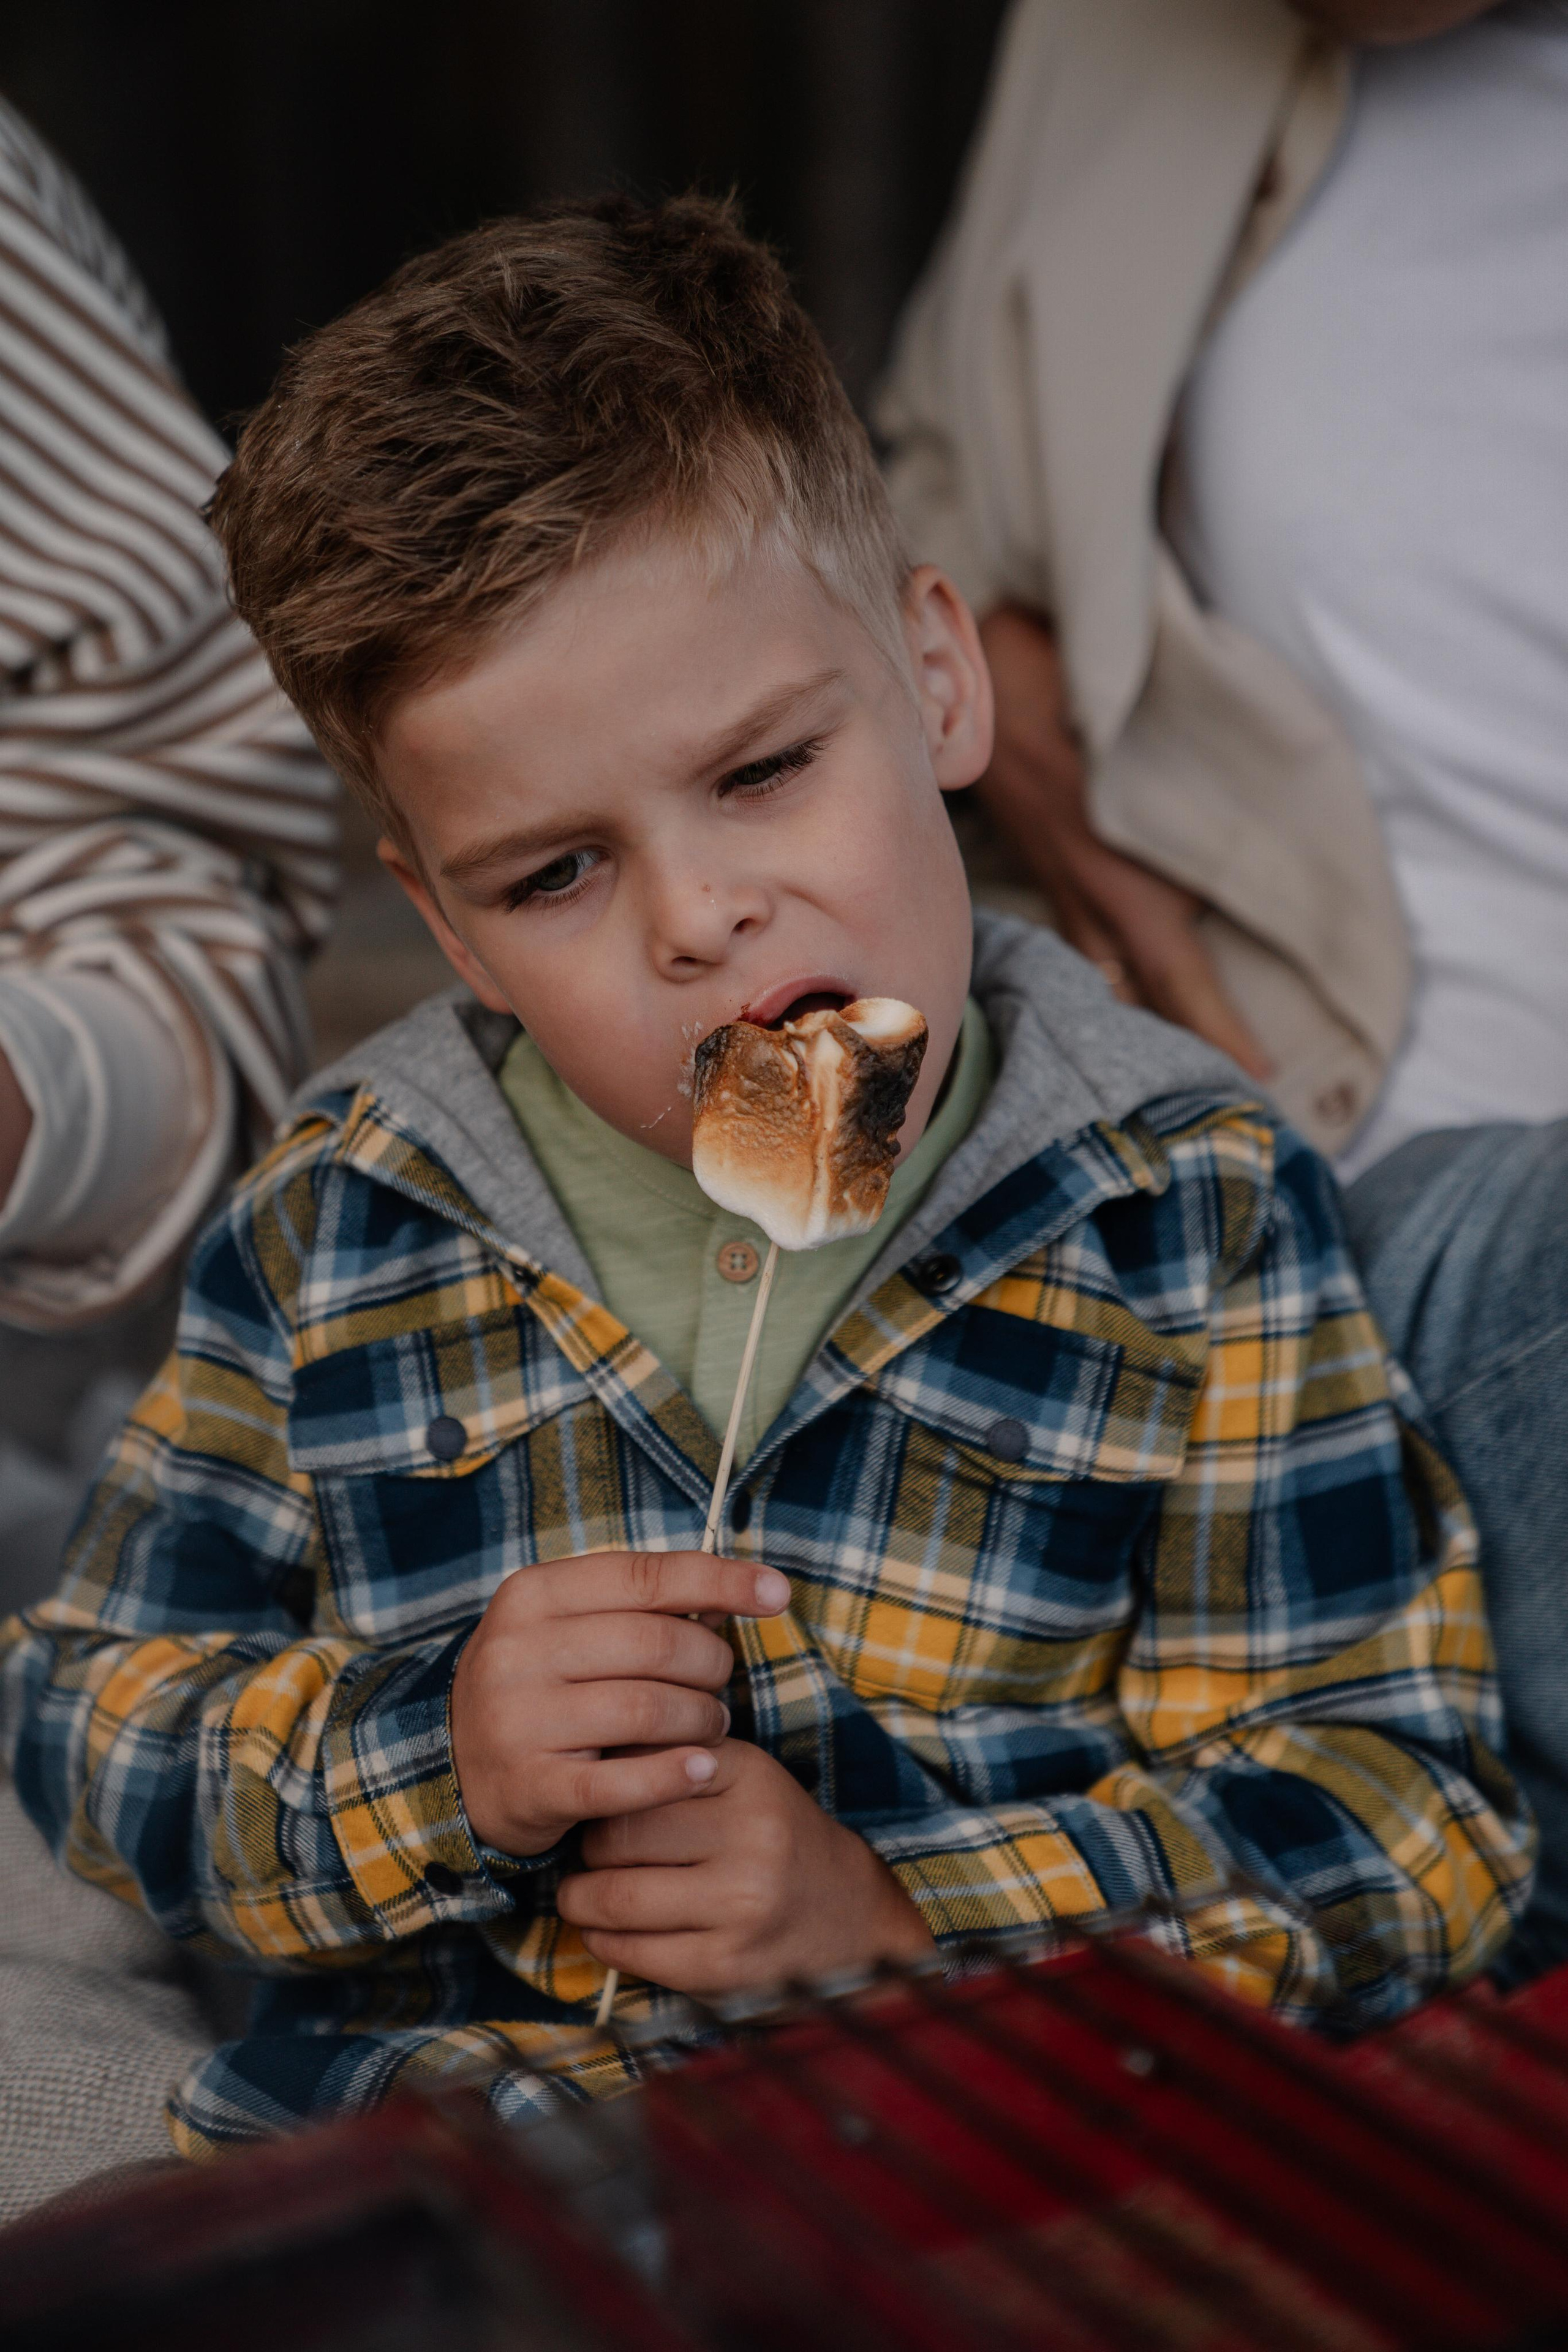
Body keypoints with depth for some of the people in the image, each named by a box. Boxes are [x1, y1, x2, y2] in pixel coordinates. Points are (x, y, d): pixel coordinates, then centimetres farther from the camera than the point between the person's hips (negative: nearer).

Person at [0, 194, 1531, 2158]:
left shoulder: (1194, 1213, -5)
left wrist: (904, 1916, -17)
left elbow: (1396, 1809, -4)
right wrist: (425, 1759, -13)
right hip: (404, 2135, 3)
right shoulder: (335, 1223, 1)